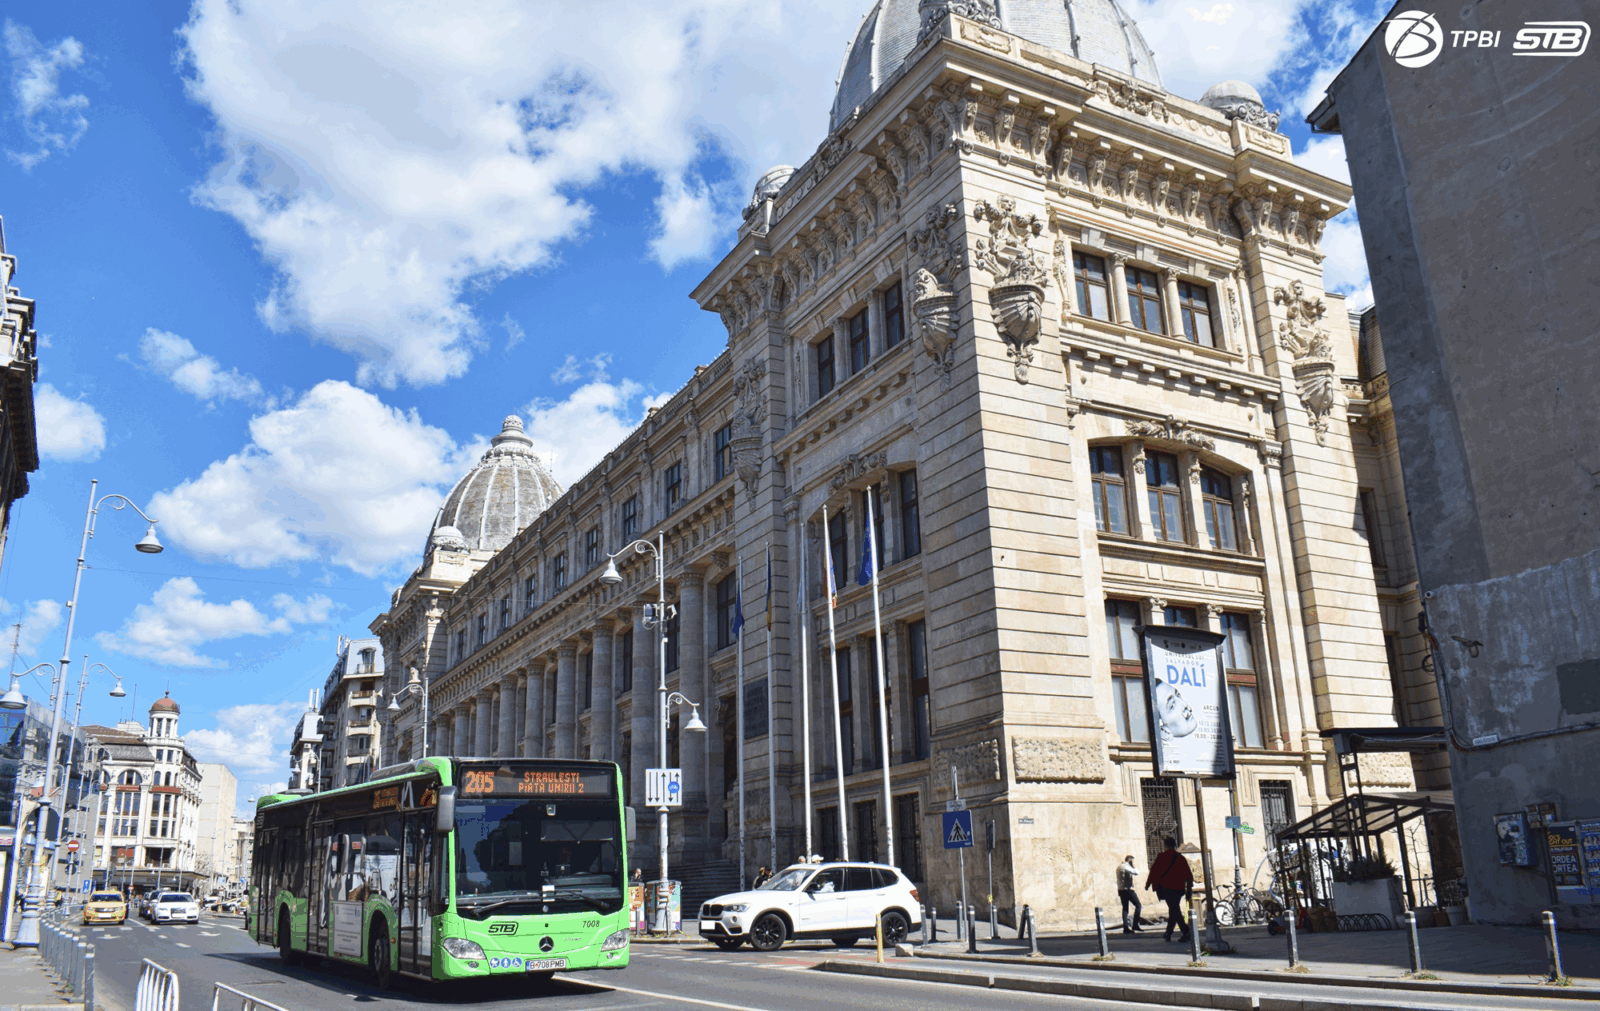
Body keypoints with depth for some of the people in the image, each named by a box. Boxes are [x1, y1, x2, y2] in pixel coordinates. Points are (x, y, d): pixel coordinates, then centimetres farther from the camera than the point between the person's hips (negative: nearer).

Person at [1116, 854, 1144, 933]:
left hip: (1121, 890, 9)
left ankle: (1126, 928, 3)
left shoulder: (1119, 867, 17)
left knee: (1125, 908, 8)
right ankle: (1135, 925, -8)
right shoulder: (1126, 867, -11)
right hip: (1128, 889, -9)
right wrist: (1133, 866, -1)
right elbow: (1136, 872, -13)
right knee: (1138, 905, -3)